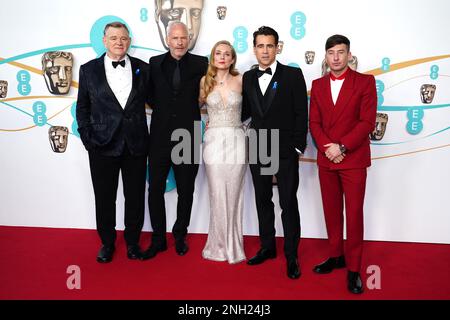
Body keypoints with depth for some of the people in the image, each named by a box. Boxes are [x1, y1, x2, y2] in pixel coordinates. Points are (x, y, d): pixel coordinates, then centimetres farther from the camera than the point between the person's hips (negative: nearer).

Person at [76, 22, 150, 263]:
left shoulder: (142, 68, 4)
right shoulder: (89, 70, 3)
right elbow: (82, 107, 6)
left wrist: (146, 139, -1)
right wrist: (87, 138, -3)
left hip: (135, 145, 1)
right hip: (102, 145, 0)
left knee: (135, 198, 10)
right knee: (104, 199, 11)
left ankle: (132, 241, 30)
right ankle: (107, 243, 30)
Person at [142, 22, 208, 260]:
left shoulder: (200, 64, -1)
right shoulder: (155, 63, 4)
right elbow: (149, 93, 13)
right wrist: (162, 108, 2)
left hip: (188, 136, -1)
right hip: (160, 137, 1)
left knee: (185, 191, 11)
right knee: (155, 190, 5)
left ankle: (180, 236, 29)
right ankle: (158, 239, 21)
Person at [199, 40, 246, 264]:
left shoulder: (240, 80, 4)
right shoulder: (204, 81, 5)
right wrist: (207, 123, 7)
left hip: (236, 142, 0)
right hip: (213, 142, 0)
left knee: (233, 196, 4)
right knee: (218, 197, 2)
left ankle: (233, 246, 18)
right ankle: (220, 245, 17)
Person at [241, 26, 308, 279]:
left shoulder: (293, 75, -4)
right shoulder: (248, 78, 8)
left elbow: (301, 114, -6)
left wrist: (298, 147, -10)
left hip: (285, 151, -4)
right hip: (257, 150, 4)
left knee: (288, 203, 3)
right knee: (263, 200, 14)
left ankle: (292, 255, 16)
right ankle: (268, 247, 29)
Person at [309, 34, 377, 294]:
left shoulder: (365, 82, 0)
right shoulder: (318, 85, 11)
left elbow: (367, 122, -8)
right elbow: (314, 122, 6)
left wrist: (342, 147, -15)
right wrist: (327, 147, -11)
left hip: (353, 159, -4)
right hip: (325, 159, 4)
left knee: (354, 214, 0)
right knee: (332, 211, 12)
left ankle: (354, 268, 11)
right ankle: (336, 256, 27)